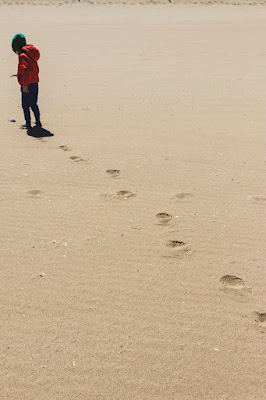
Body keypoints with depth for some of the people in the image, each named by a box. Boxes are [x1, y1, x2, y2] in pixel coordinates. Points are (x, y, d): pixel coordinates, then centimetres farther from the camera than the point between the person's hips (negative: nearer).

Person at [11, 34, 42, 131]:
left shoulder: (22, 56, -15)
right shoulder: (30, 54, 14)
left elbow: (27, 71, -25)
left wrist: (25, 85, -24)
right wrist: (19, 74, 27)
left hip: (28, 85, -9)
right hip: (35, 83, 9)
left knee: (25, 105, 2)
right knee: (33, 104, 18)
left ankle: (28, 125, 8)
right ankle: (38, 123, 21)